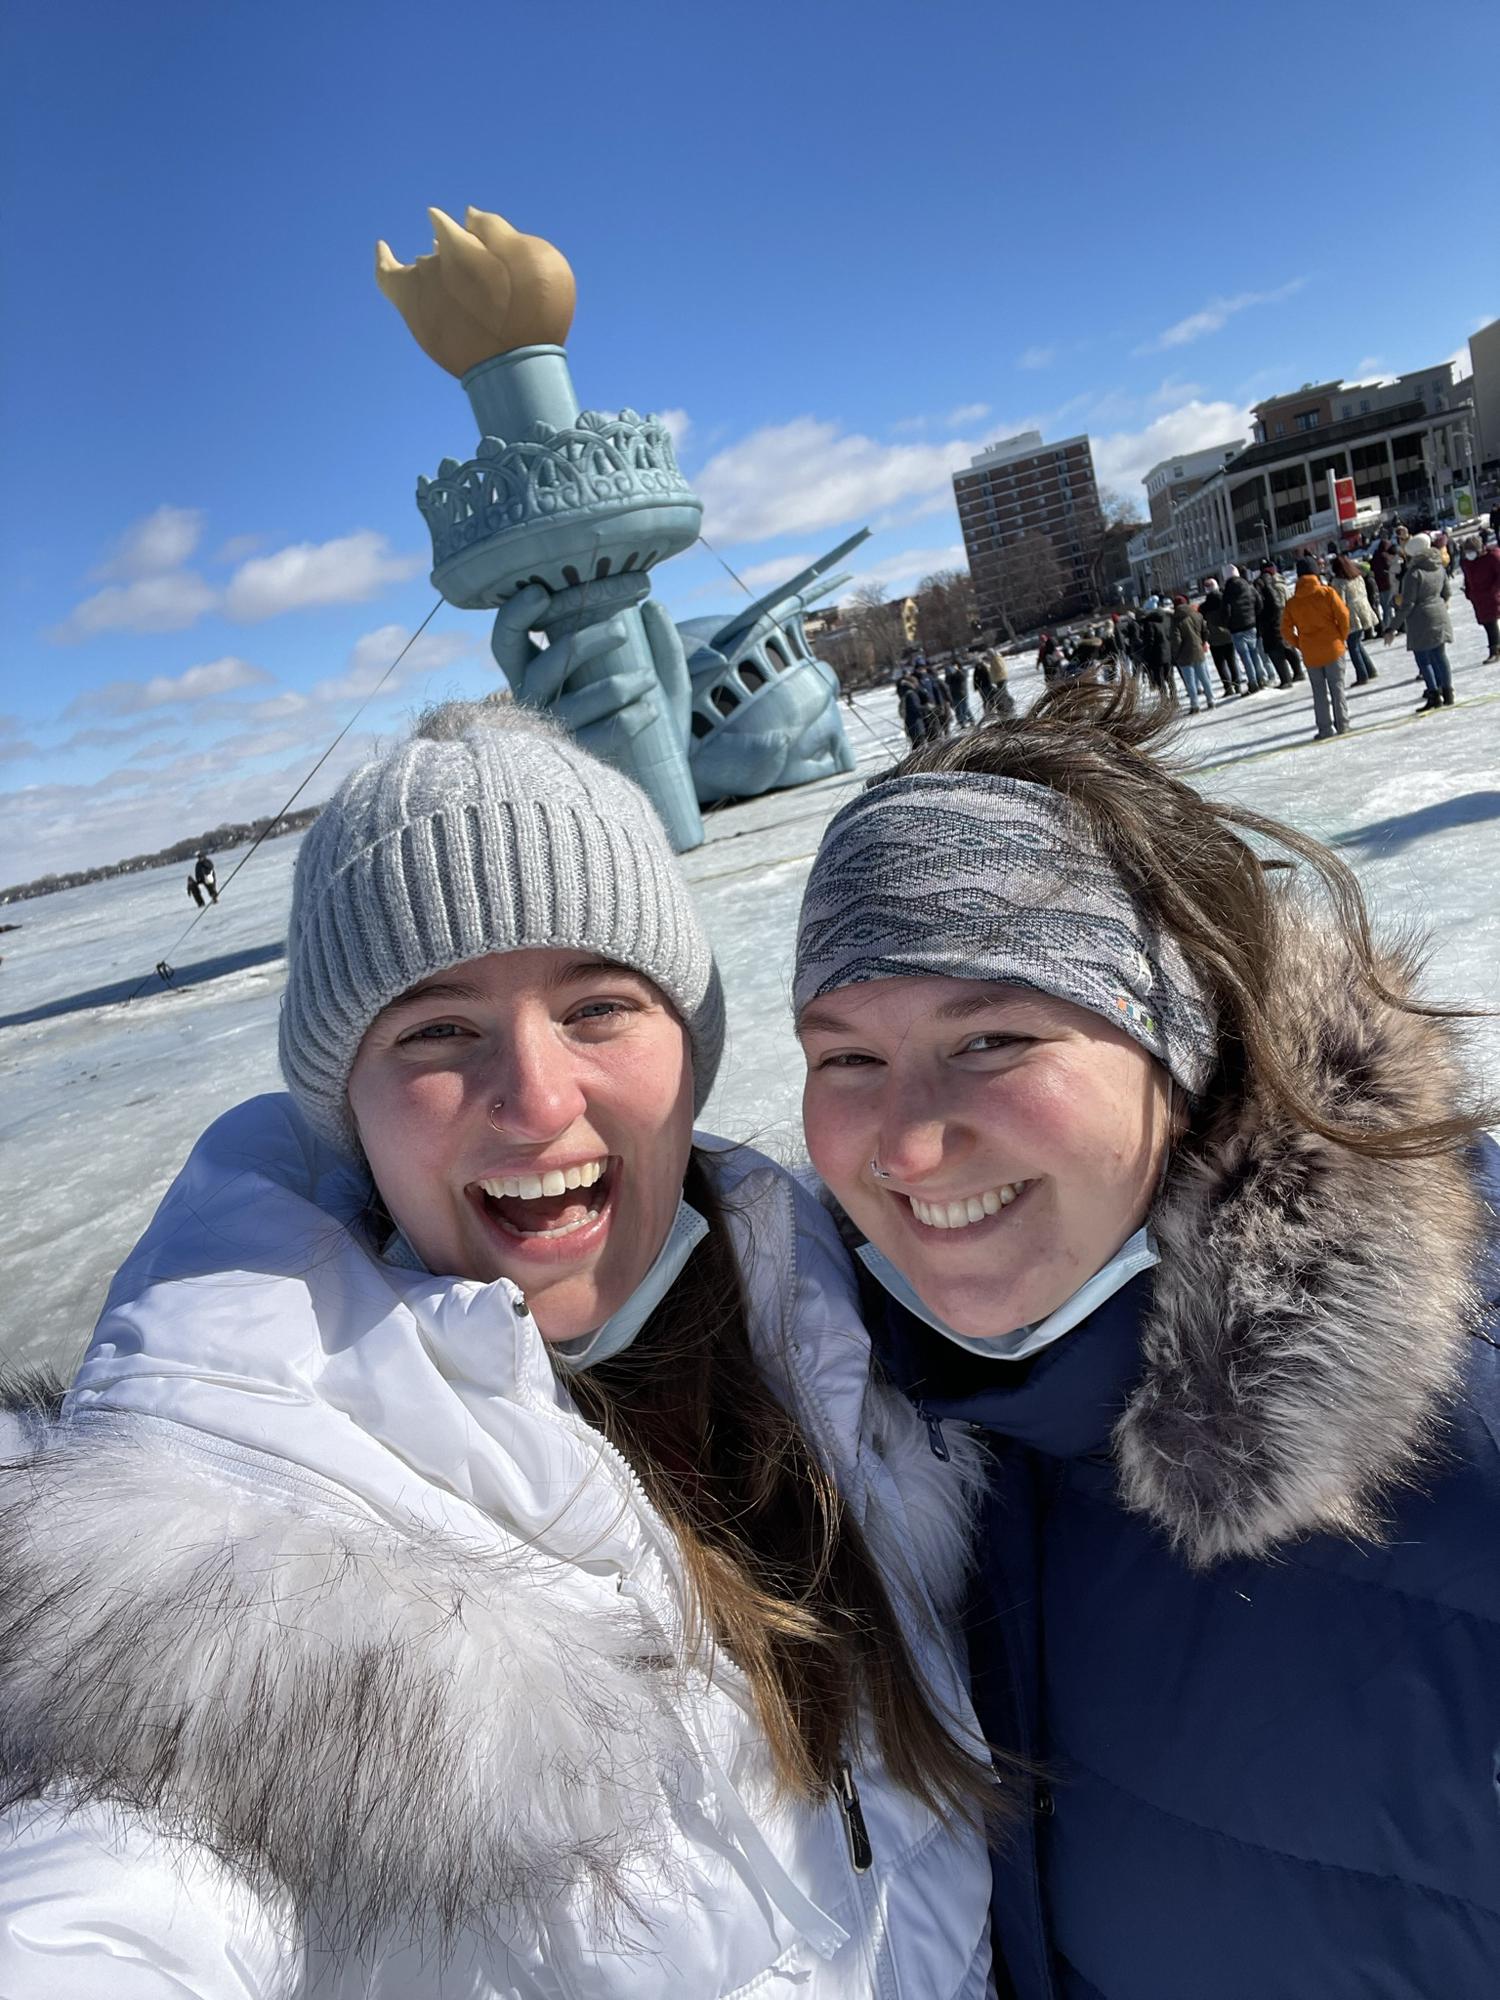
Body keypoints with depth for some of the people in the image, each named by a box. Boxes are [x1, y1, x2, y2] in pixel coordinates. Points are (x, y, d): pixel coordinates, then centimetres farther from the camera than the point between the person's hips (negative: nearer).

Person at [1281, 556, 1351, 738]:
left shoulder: (1292, 602, 1)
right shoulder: (1327, 593, -7)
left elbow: (1286, 631, 0)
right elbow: (1343, 615, -10)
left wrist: (1301, 646, 10)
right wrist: (1341, 637, 4)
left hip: (1310, 654, 1)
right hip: (1332, 648, -1)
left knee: (1319, 691, 8)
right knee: (1337, 686, 8)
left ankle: (1325, 728, 6)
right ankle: (1341, 723, 10)